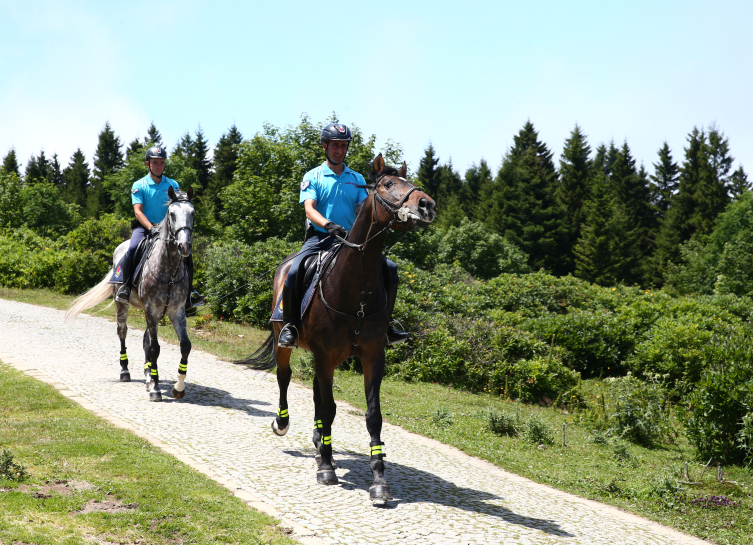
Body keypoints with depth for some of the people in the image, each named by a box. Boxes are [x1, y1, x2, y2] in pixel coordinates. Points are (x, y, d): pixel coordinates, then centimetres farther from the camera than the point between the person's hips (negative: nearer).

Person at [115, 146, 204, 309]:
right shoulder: (139, 185, 1)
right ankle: (125, 286, -15)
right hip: (145, 227, -2)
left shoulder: (173, 185, 9)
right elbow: (138, 211, -8)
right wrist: (151, 228, -25)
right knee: (132, 249, -31)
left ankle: (189, 292, -5)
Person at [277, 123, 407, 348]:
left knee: (389, 268, -13)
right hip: (320, 237, -3)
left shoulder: (356, 179, 16)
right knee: (294, 272, -30)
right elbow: (309, 209, -9)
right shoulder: (313, 177, 5)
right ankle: (288, 325, -11)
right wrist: (328, 225, -30)